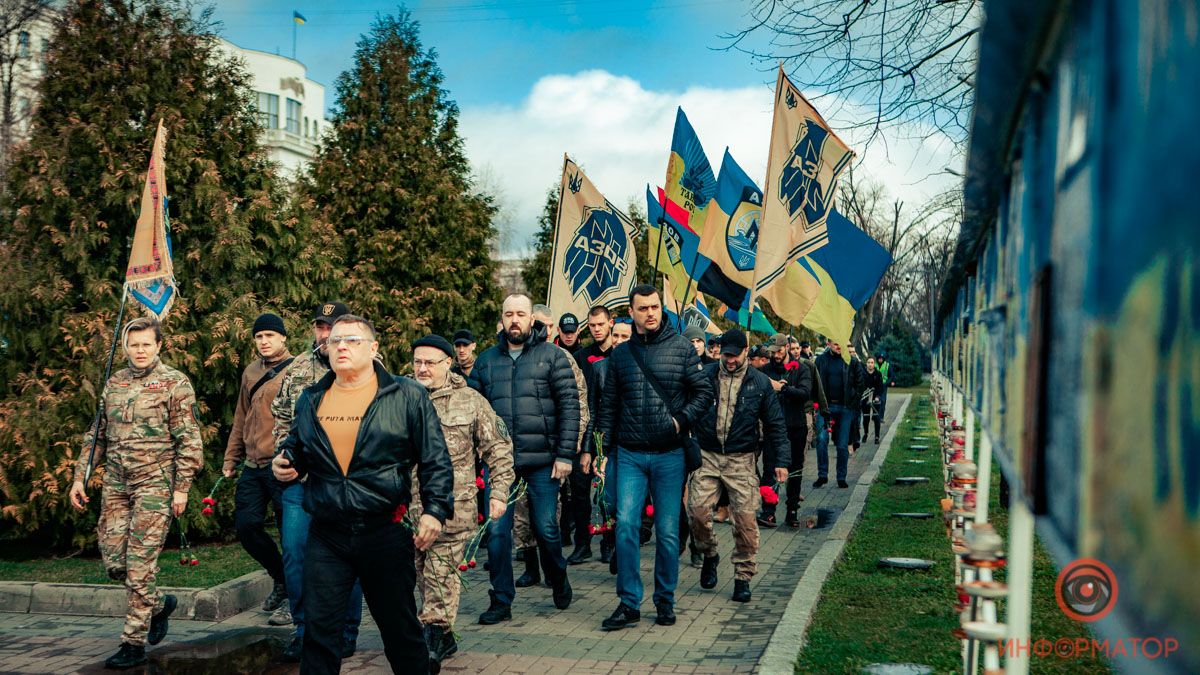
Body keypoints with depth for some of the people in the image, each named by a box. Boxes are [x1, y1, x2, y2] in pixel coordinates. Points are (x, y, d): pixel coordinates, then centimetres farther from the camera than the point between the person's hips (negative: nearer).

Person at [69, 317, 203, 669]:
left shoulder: (175, 383, -5)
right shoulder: (114, 383, 12)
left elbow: (189, 440, -7)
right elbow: (97, 435, 19)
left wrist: (182, 488, -12)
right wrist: (80, 477, 13)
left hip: (154, 483, -6)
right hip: (115, 483, 6)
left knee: (140, 564, -6)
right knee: (113, 561, 5)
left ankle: (134, 643, 2)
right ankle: (159, 603, 30)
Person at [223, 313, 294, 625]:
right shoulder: (251, 372, 15)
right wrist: (231, 458, 20)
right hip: (253, 467, 7)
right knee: (246, 526, 6)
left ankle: (292, 596, 13)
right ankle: (281, 578, 27)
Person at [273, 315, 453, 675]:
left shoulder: (406, 396, -3)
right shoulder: (311, 400, 9)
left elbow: (435, 460, -4)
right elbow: (296, 451, 22)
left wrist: (435, 509, -12)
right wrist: (284, 464, 0)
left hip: (386, 532, -3)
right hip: (326, 535, 3)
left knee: (399, 624, 10)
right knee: (320, 627, 4)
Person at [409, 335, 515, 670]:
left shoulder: (470, 401, 3)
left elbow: (498, 448, 5)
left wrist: (498, 492, -2)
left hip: (453, 507, -3)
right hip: (410, 504, 4)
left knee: (441, 572, -4)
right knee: (422, 571, 9)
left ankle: (434, 634, 5)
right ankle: (442, 638, 21)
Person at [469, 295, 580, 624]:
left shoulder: (552, 356, 0)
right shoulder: (486, 359, 9)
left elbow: (569, 406, -3)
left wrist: (565, 454, -10)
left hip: (542, 460, -2)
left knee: (546, 528, 4)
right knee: (497, 530, 2)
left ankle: (559, 580, 32)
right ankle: (501, 601, 13)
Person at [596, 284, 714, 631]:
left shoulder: (681, 348, 0)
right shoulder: (620, 354, 7)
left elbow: (704, 392, 1)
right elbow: (609, 404, 11)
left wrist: (681, 420, -13)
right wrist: (604, 446, 5)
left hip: (669, 454, -1)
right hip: (630, 455, 2)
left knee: (668, 532, 5)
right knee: (625, 525, -7)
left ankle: (665, 601, 20)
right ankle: (629, 603, 2)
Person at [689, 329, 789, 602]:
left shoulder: (760, 383, 3)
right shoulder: (705, 375, 2)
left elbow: (775, 424, 7)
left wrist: (781, 460, 1)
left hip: (742, 460, 0)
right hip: (706, 456, 1)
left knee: (745, 517, -5)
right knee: (698, 509, -11)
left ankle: (743, 576, 9)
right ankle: (709, 555, 17)